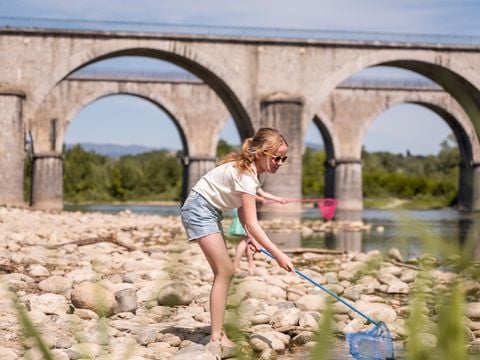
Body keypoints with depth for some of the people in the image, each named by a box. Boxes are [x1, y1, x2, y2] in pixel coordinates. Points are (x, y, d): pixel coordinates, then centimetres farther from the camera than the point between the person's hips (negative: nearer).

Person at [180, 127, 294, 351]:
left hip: (210, 212, 10)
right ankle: (217, 337, -10)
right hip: (199, 209, -10)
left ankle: (218, 332, 9)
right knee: (225, 271, -12)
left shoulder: (251, 170, 4)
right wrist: (278, 254, -27)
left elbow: (242, 209, 5)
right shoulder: (245, 175, -25)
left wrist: (252, 238, -10)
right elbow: (252, 223, -28)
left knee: (223, 271, 7)